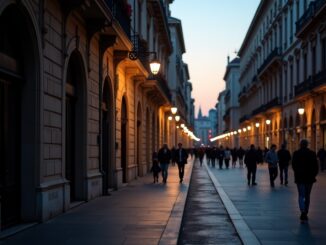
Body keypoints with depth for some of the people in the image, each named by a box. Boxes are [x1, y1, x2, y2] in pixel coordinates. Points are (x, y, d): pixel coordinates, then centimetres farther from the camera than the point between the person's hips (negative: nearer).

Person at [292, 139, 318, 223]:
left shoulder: (296, 153, -6)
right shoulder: (312, 153, -1)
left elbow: (294, 165, -4)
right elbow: (316, 166, -2)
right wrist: (313, 175, 7)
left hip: (299, 178, -2)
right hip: (309, 178, 2)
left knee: (301, 195, 0)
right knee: (307, 196, 13)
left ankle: (303, 211, -24)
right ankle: (305, 214, 17)